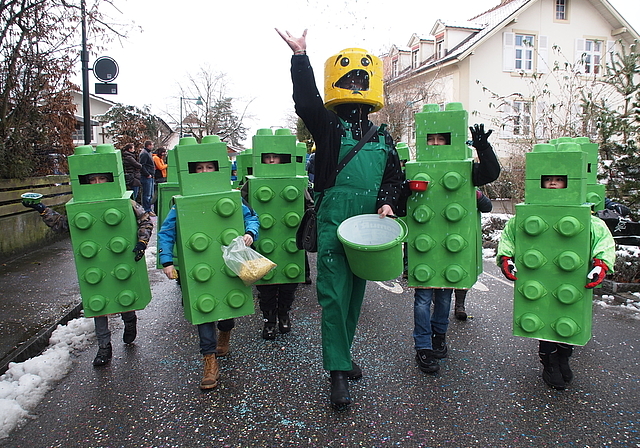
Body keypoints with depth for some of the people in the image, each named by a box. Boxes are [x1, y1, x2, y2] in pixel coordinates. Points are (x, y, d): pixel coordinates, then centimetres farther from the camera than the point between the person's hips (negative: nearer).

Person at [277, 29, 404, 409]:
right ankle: (339, 371, 3)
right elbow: (307, 102, -13)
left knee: (355, 294, 14)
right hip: (334, 224, -5)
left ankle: (342, 354, 32)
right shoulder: (328, 127, 2)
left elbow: (394, 177, 17)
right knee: (334, 295, -6)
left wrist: (386, 202, -1)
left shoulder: (383, 139, 14)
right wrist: (300, 58, -21)